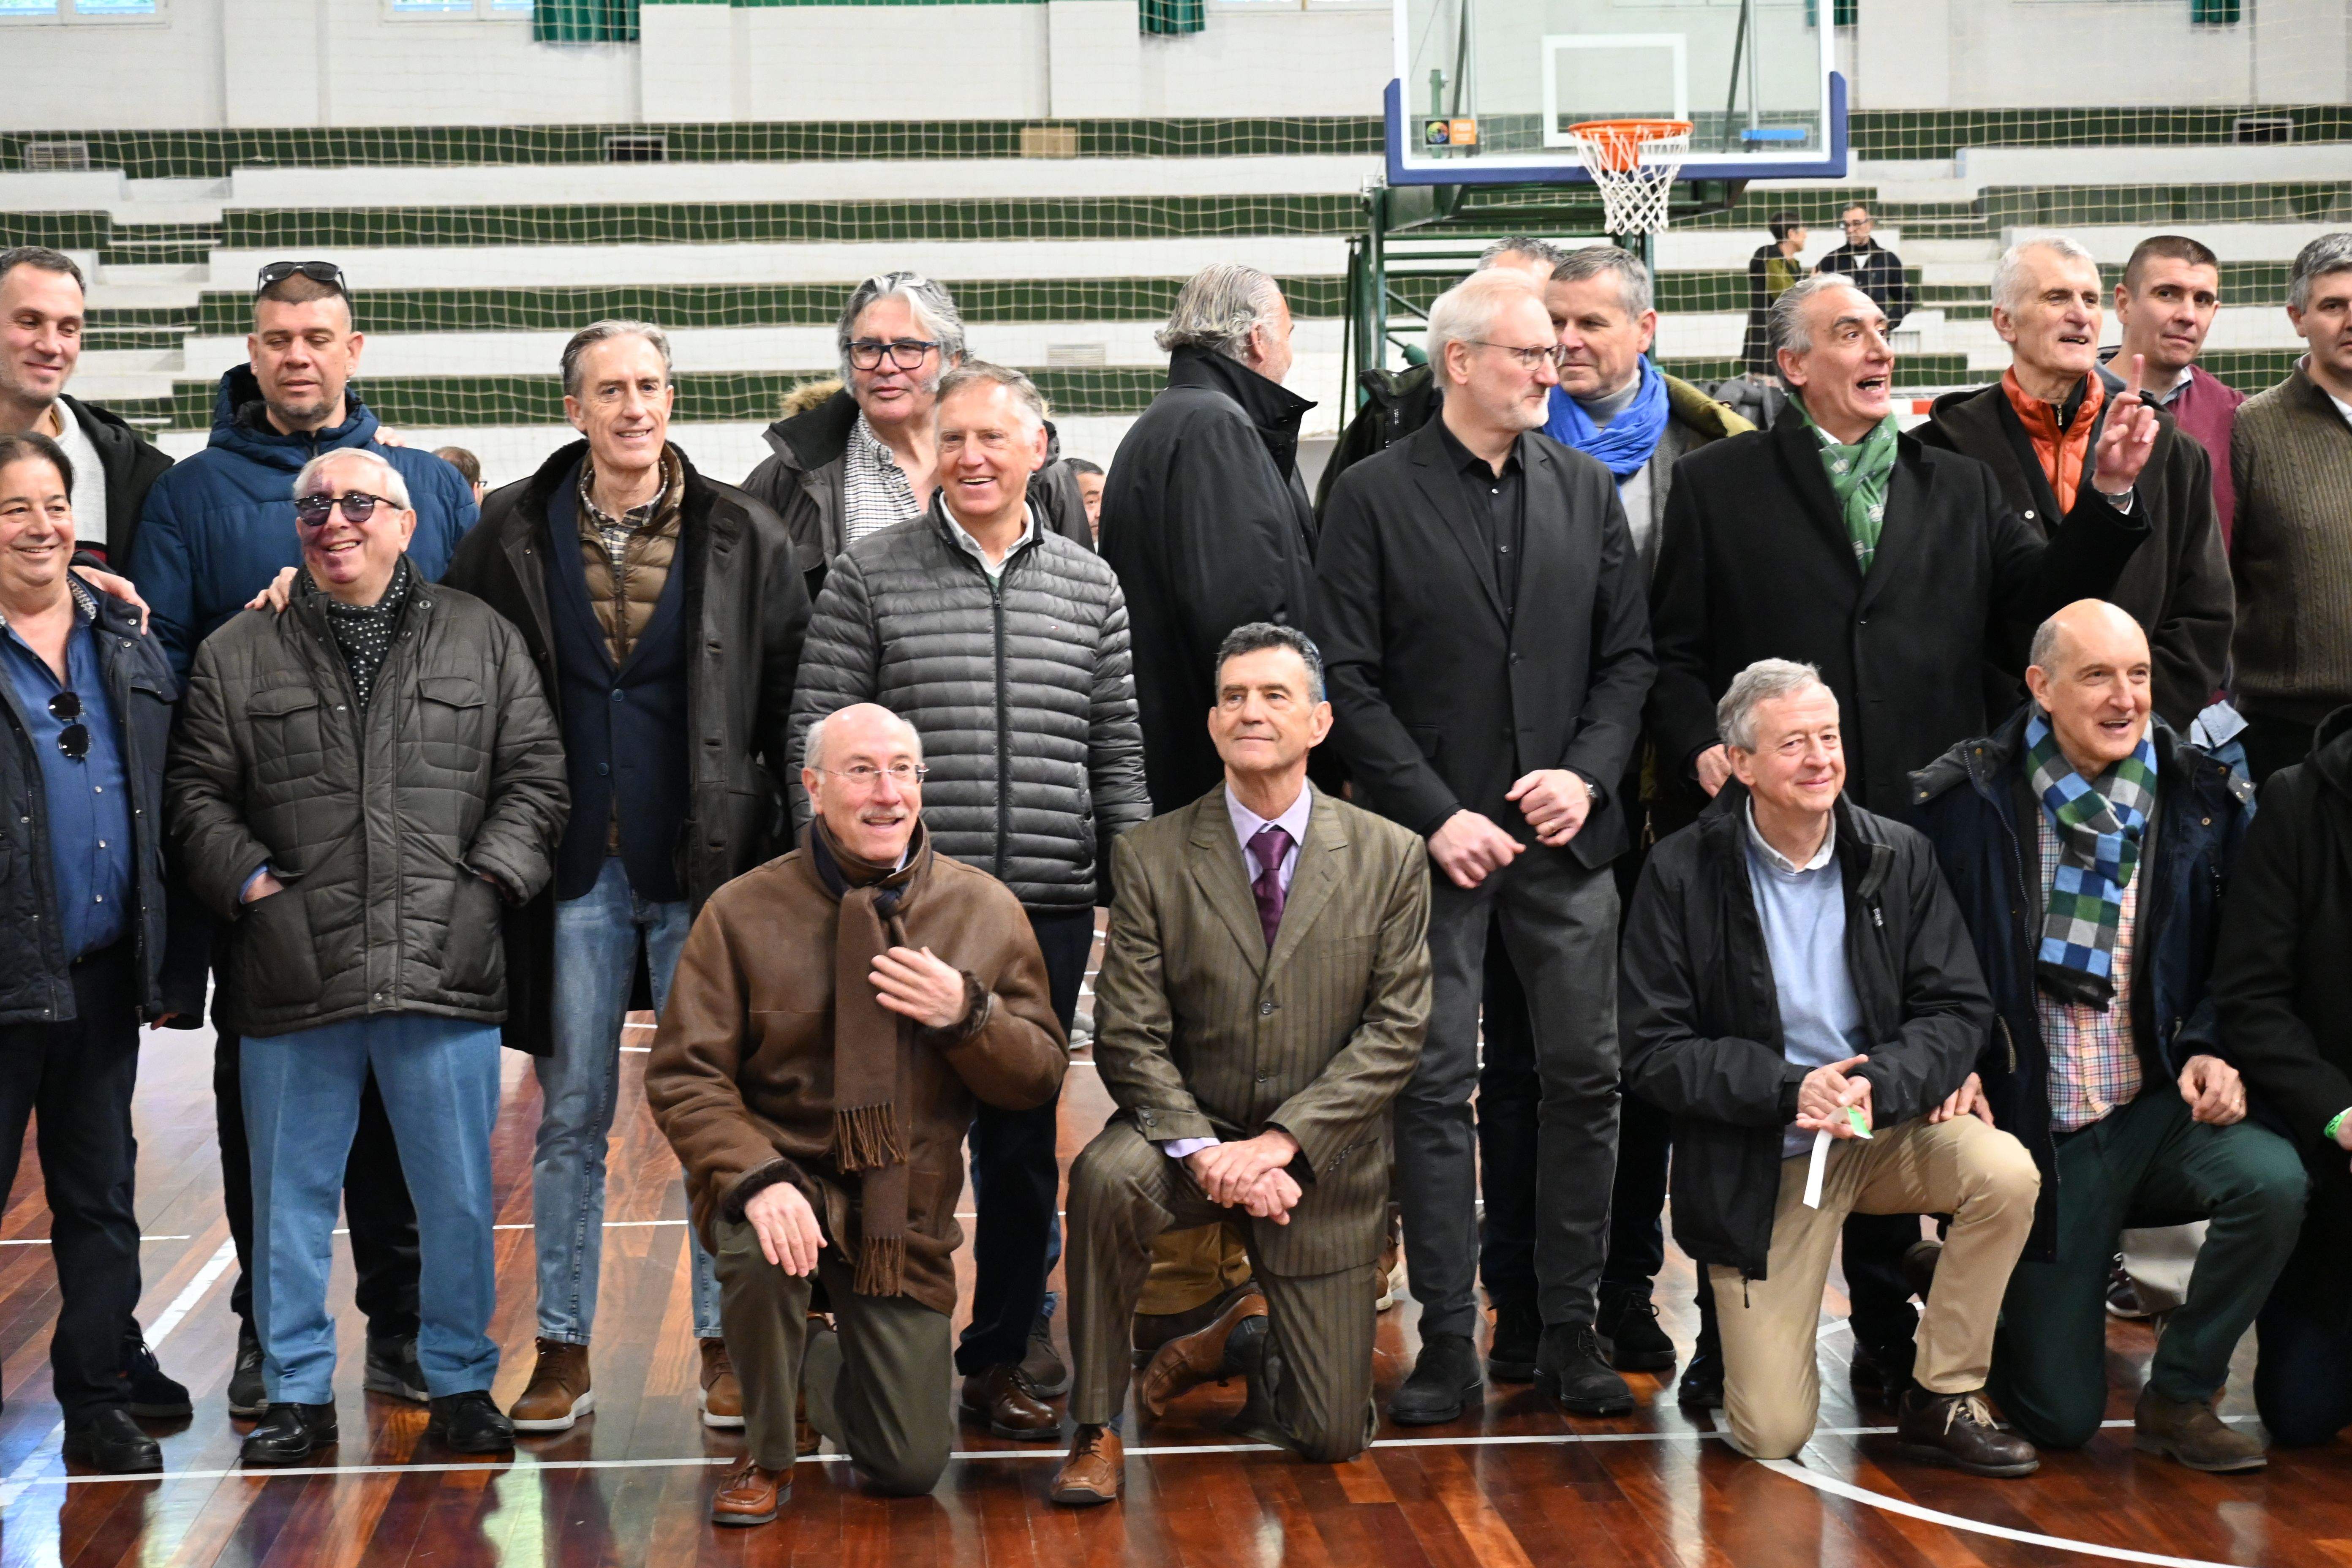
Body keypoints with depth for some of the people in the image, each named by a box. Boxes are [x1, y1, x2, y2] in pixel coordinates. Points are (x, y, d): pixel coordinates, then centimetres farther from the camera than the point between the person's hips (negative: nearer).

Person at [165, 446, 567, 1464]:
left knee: (459, 1197, 6)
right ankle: (297, 1391, 19)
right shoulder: (237, 657, 10)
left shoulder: (482, 640, 10)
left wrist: (489, 880, -3)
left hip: (445, 972, 0)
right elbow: (198, 794, 10)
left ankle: (462, 1383, 20)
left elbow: (535, 777, 8)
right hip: (293, 981, 0)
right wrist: (247, 881, -4)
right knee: (290, 1197, 7)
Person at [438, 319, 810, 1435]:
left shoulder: (743, 538, 0)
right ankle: (564, 1350, 16)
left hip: (705, 864, -1)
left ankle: (726, 1344, 14)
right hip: (578, 870, 1)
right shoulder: (514, 535, 3)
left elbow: (791, 703, 1)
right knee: (571, 1114, 7)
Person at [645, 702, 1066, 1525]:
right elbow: (683, 1076, -10)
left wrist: (967, 1013, -22)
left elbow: (1040, 1077, -1)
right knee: (758, 1244, -40)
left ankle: (821, 1357, 41)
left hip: (903, 1210, 2)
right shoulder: (742, 913, -8)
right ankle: (766, 1456, -8)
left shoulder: (986, 910, -2)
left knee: (912, 1467, 3)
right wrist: (759, 1178, -29)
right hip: (787, 1173, -2)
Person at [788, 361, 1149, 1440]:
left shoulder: (1090, 585, 10)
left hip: (1050, 906, 3)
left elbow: (1119, 754, 11)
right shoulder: (867, 577, 2)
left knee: (1024, 1136, 9)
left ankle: (1006, 1353, 22)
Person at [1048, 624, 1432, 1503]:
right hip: (1192, 1128, 0)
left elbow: (1396, 1031, -8)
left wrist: (1281, 1142, -20)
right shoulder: (1153, 856, -4)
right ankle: (1097, 1429, -18)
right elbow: (1130, 1037, -8)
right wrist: (1204, 1151, -25)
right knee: (1106, 1177, -36)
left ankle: (1249, 1333, 35)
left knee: (1333, 1438, -1)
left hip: (1323, 1158, 1)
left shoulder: (1390, 857, -3)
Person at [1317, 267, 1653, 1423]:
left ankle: (1565, 1327, 15)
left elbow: (1627, 655, 12)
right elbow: (1351, 679, -5)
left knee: (1584, 1079, 4)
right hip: (1433, 838, -3)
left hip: (1565, 838, 4)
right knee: (1435, 1088, -1)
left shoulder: (1586, 489, 11)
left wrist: (1588, 772, -5)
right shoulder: (1375, 496, -1)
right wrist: (1437, 814, -11)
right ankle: (1448, 1340, 6)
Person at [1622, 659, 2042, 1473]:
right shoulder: (1682, 874, -9)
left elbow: (1958, 1007, -4)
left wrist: (1880, 1085, -23)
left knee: (2008, 1173, -30)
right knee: (1772, 1436, -9)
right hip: (1756, 1160, -3)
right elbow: (1653, 1053, -11)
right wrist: (1790, 1089, -23)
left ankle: (1943, 1399, -9)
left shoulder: (1899, 856, -1)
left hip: (1888, 1128, 3)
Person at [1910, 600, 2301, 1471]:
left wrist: (2214, 1054, -7)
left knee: (2273, 1179, -32)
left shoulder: (2205, 801, 1)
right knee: (2059, 1416, -3)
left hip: (2161, 1110, 2)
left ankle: (2181, 1394, -7)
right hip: (2036, 1128, -2)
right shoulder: (1968, 801, -5)